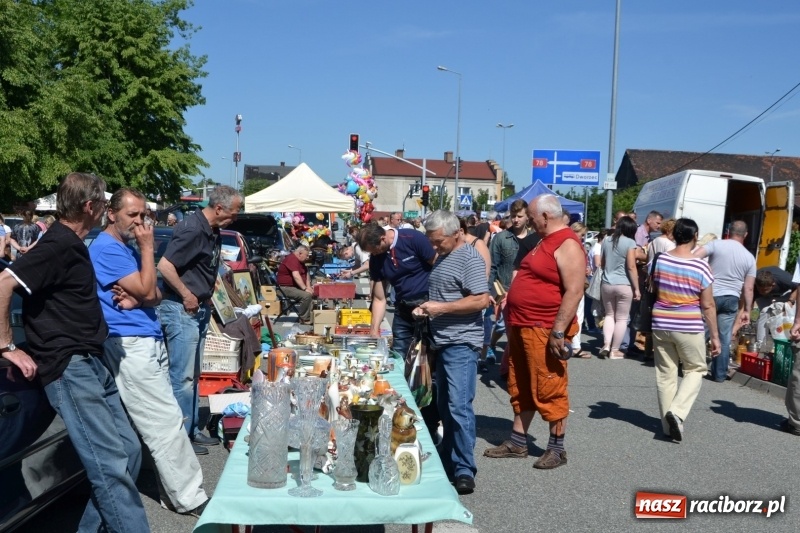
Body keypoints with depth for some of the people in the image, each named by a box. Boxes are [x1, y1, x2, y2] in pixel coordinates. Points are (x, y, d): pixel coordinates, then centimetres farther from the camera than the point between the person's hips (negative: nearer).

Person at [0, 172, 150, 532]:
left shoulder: (73, 244, 17)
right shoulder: (59, 244, -14)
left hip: (90, 363, 10)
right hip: (69, 368, -10)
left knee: (129, 449, 10)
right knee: (111, 464, -12)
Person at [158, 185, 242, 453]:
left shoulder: (213, 232, 10)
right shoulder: (192, 229, -19)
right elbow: (164, 266, -25)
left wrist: (206, 295, 9)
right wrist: (187, 296, -18)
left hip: (199, 310, 10)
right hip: (181, 310, -10)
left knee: (192, 375, 16)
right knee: (182, 376, -3)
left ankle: (192, 430, 26)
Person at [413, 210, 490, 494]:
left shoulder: (469, 258, -12)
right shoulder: (442, 257, 17)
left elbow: (481, 300, -19)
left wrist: (442, 308, -19)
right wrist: (426, 308, 9)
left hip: (461, 343, -9)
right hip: (442, 342, 9)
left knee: (459, 405, -11)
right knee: (444, 405, 15)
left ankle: (464, 469, -4)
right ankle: (447, 458, 25)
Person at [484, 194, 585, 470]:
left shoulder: (567, 246, -15)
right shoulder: (546, 241, 16)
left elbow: (574, 292, -22)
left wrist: (558, 332, -25)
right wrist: (511, 303, 21)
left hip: (544, 330, -10)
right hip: (523, 326, 10)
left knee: (549, 390, 1)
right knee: (520, 387, 15)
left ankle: (557, 448, 13)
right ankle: (517, 442, 25)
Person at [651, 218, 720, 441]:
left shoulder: (659, 260, -2)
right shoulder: (700, 267, -12)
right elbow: (708, 305, -9)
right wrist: (715, 335, -1)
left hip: (661, 325, 3)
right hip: (689, 328, -3)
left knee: (665, 373, 11)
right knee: (695, 370, 14)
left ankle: (668, 424, 16)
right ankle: (677, 412, -4)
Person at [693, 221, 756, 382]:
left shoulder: (716, 244, -4)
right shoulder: (749, 257, 4)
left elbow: (695, 256, -16)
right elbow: (748, 288, 4)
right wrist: (747, 310, 10)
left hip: (711, 295, -2)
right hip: (731, 299, 2)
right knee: (724, 339, 7)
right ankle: (719, 374, 13)